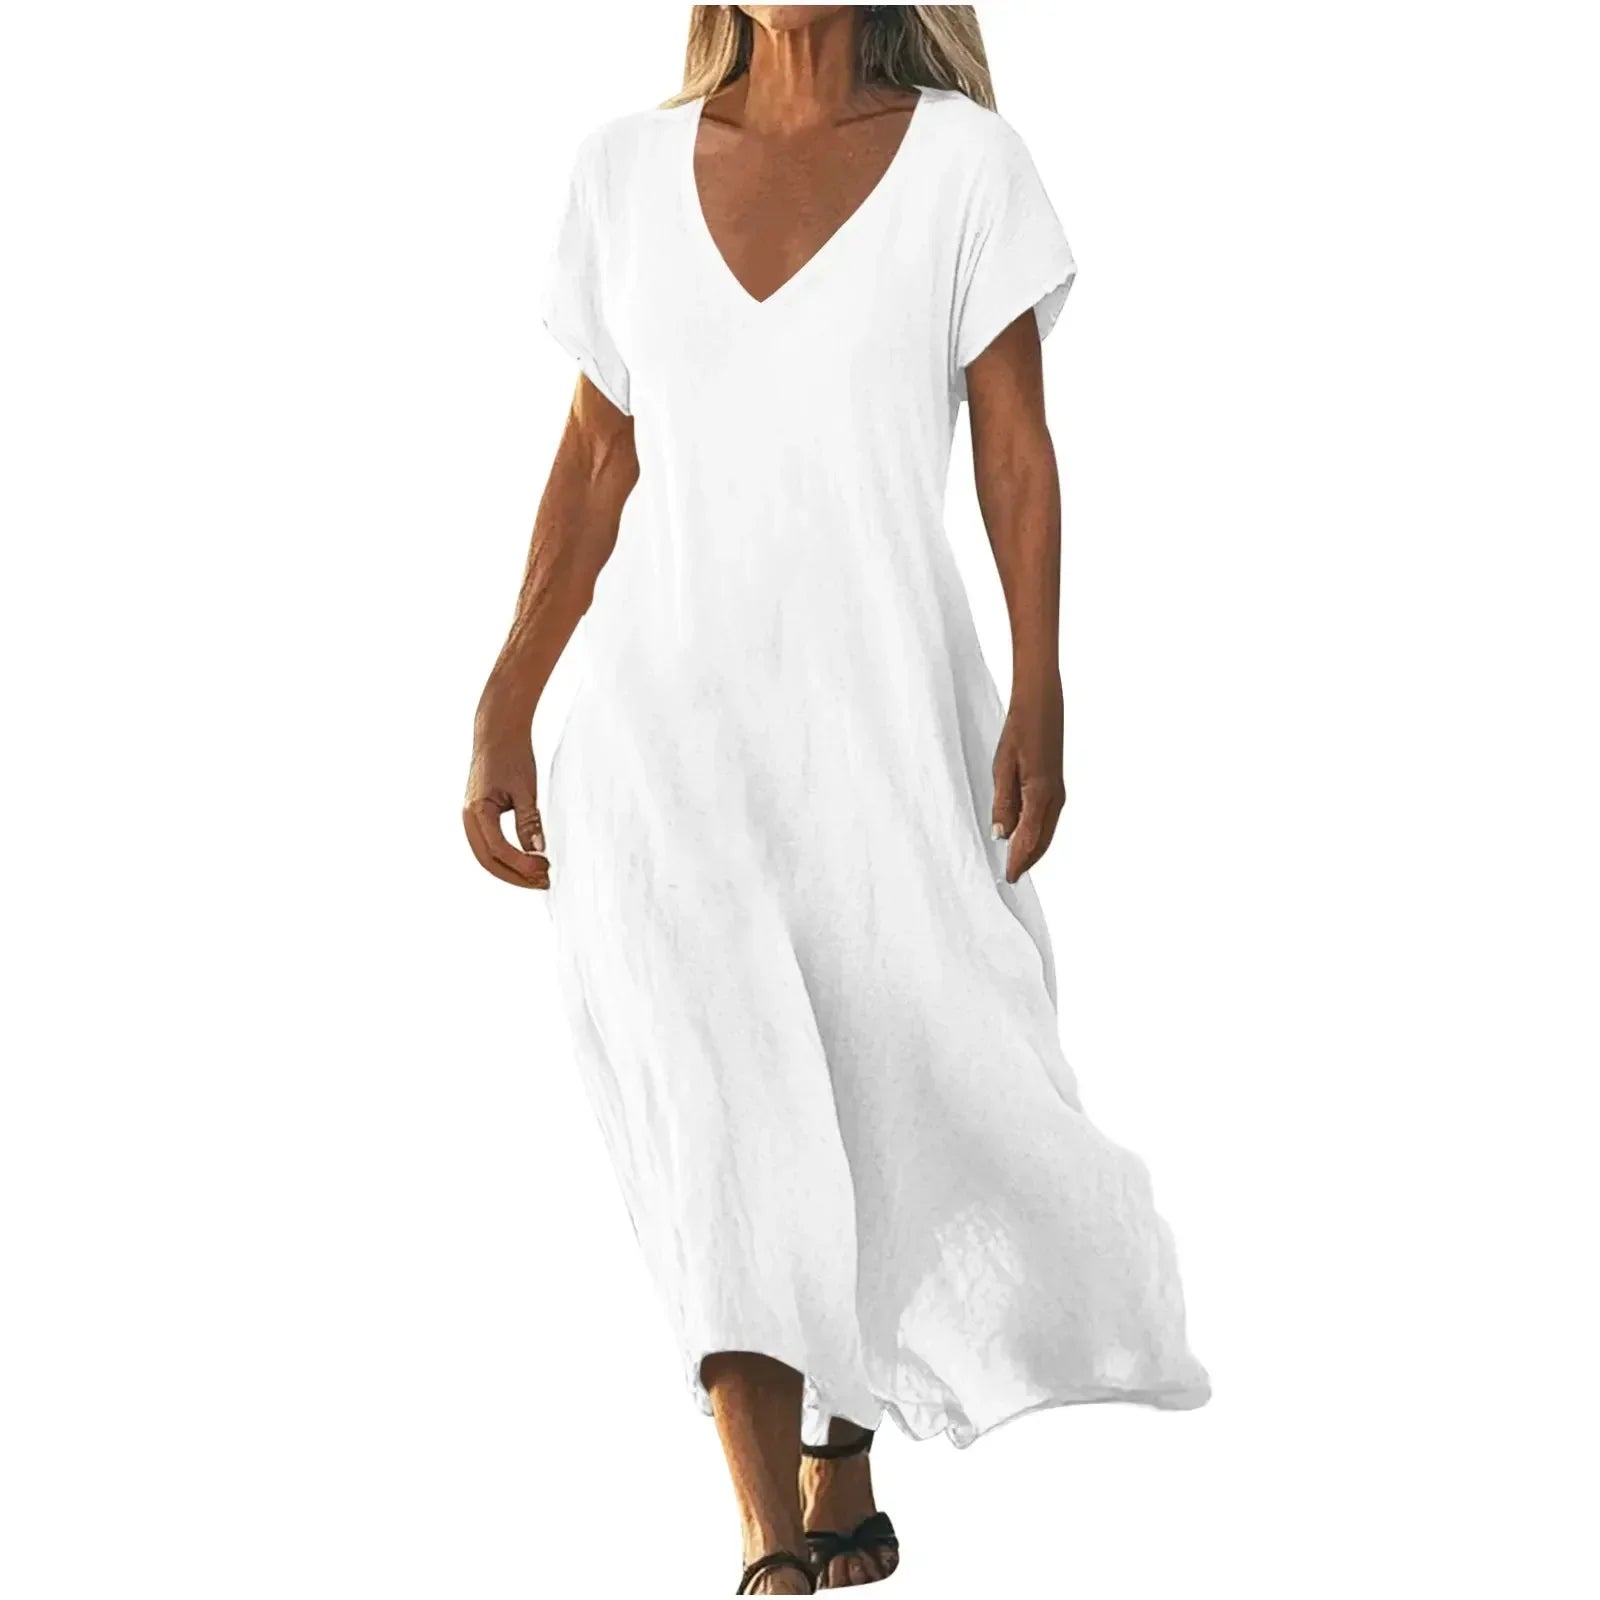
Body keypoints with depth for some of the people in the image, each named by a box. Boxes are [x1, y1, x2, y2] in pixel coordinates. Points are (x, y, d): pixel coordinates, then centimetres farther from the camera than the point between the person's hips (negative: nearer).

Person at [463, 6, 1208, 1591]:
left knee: (895, 1095, 1)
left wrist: (1039, 697, -11)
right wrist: (503, 714, 7)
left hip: (883, 701, -1)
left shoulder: (958, 158, 2)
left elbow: (1017, 450, -1)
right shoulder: (625, 170, 8)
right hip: (671, 692, 1)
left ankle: (844, 1471, 26)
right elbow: (596, 463, 11)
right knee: (712, 1079, -15)